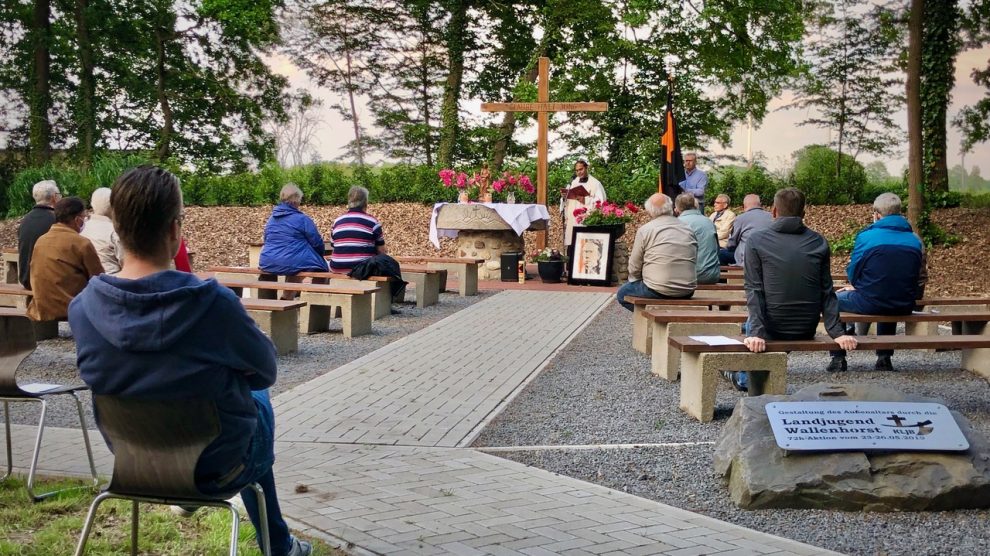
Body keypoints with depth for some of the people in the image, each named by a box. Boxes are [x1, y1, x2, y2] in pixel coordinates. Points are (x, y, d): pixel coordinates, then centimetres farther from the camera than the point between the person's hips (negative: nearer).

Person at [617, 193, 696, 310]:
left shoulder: (645, 230, -6)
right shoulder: (689, 229, 7)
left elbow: (634, 268, -2)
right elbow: (694, 262, 13)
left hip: (658, 292, -7)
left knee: (622, 294, 15)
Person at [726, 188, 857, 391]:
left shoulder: (756, 240, -8)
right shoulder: (819, 243, 0)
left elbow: (754, 290, -14)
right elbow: (827, 293, -3)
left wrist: (756, 333, -18)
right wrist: (837, 333, -4)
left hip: (772, 330, -3)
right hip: (807, 332, 3)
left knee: (751, 323, 33)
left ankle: (745, 379, 45)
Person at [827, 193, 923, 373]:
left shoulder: (866, 236, -9)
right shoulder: (915, 241, 6)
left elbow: (852, 275, -4)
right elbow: (914, 277, 16)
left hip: (870, 304, -5)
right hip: (904, 307, 5)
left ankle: (838, 358, 19)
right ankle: (884, 357, 38)